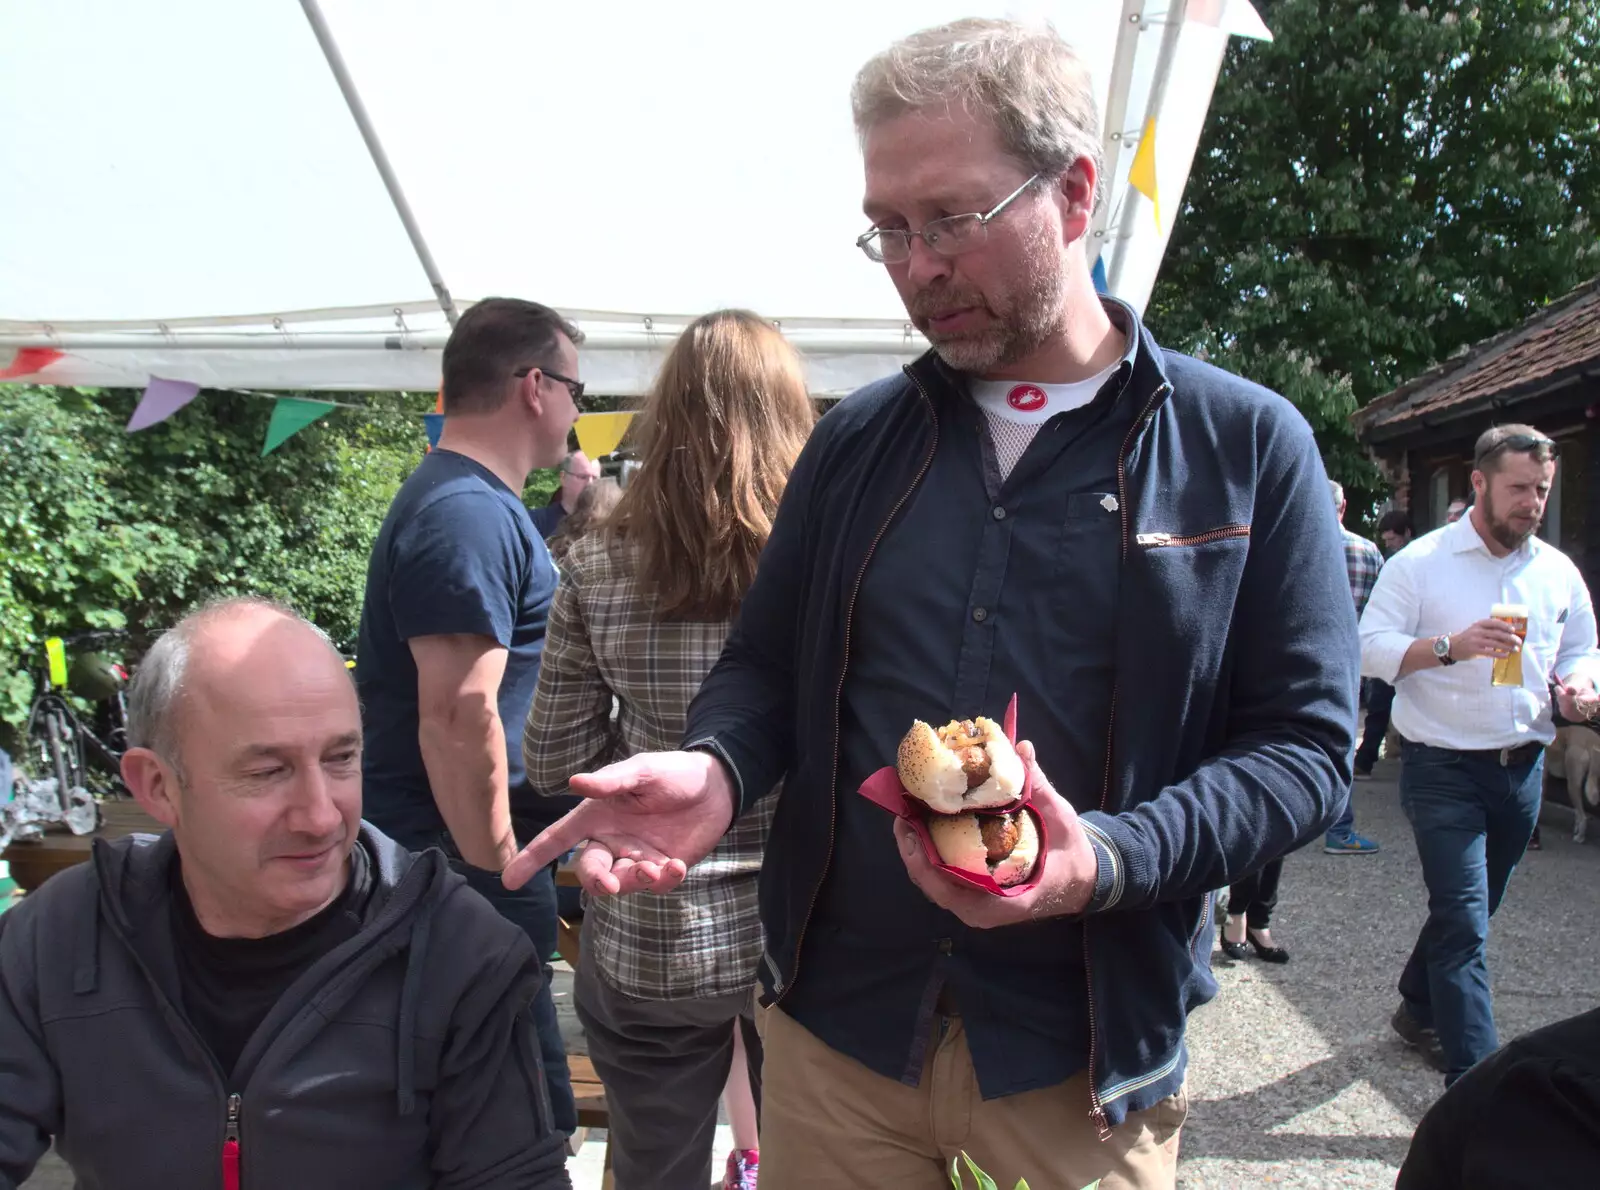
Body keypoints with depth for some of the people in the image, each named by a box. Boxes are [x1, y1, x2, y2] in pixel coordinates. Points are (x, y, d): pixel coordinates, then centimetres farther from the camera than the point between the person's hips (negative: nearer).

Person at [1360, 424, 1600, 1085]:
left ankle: (1418, 1011, 40)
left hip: (1522, 769, 6)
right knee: (1464, 921, -9)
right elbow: (1370, 649, -11)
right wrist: (1451, 646, -25)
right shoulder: (1421, 563, -6)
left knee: (1469, 911, 18)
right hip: (1444, 769, -6)